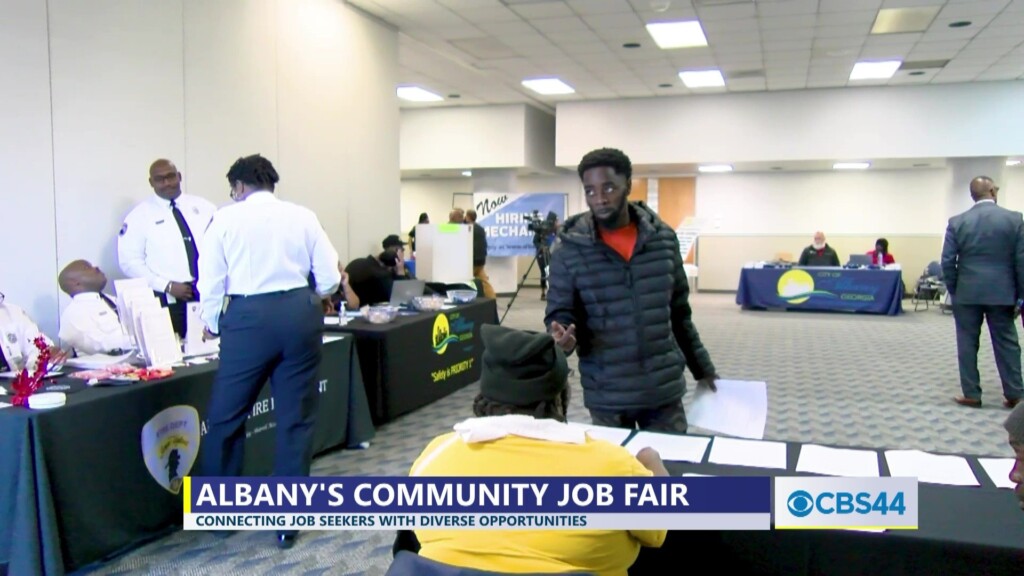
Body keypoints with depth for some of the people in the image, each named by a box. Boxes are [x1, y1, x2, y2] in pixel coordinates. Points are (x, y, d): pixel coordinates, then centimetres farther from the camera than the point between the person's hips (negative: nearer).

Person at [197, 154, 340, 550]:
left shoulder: (226, 218, 5)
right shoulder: (303, 216, 9)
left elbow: (210, 280, 5)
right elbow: (329, 280, 4)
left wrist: (211, 325, 23)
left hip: (249, 317, -2)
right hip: (300, 314, 2)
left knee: (226, 416, 14)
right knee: (296, 418, 10)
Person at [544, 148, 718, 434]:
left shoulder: (664, 239, 2)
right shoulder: (568, 250, -7)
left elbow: (680, 312, 10)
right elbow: (559, 314, -2)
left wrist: (702, 368, 13)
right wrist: (563, 335, -25)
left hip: (664, 390, 2)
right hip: (606, 396, -2)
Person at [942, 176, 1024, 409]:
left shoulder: (957, 222, -2)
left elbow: (947, 261, -3)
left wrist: (953, 291, 9)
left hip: (967, 293, 0)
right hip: (1002, 293, 1)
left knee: (967, 344, 6)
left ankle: (971, 395, 9)